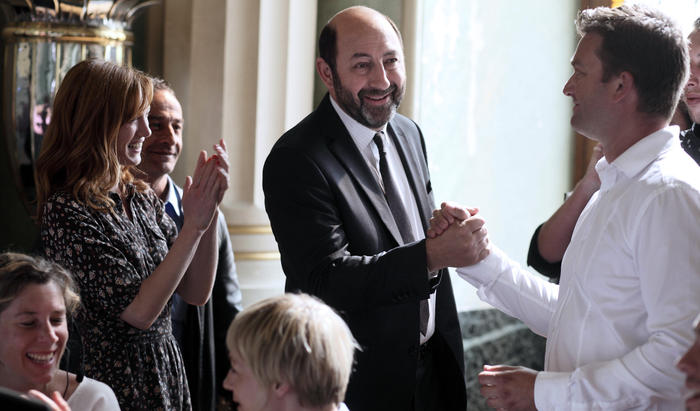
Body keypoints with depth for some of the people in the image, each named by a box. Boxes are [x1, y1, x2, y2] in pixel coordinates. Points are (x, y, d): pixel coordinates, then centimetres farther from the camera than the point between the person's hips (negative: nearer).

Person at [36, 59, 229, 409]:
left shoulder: (141, 197, 6)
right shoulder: (65, 211, -17)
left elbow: (196, 293, 3)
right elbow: (140, 311, -20)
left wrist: (209, 207, -7)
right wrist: (194, 225, -18)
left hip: (167, 373, 7)